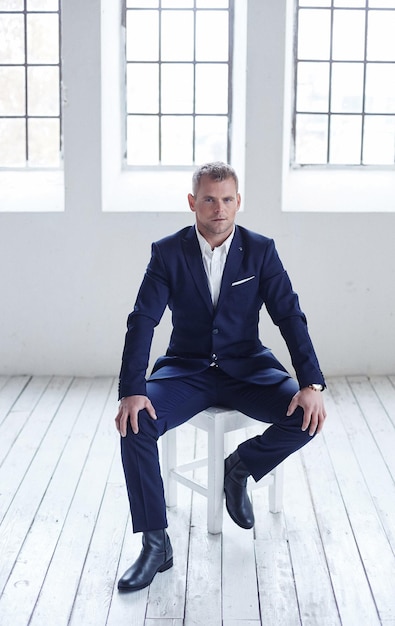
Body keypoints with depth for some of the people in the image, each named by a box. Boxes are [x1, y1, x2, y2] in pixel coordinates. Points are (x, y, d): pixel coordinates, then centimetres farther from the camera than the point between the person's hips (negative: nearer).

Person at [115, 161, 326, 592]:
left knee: (308, 416, -24)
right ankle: (155, 544, -15)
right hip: (186, 370, -1)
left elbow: (290, 316, -8)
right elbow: (142, 322, -12)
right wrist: (132, 391, -27)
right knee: (135, 423, -27)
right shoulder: (168, 253, -5)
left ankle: (240, 466, 6)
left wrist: (312, 384, -22)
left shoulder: (260, 251, -4)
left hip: (246, 367, 1)